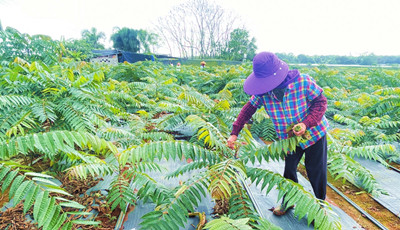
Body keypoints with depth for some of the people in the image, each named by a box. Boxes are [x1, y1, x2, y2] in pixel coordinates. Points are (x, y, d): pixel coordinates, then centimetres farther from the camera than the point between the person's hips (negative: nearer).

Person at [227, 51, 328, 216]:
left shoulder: (303, 82, -27)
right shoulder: (262, 92, -18)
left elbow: (321, 102, -16)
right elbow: (248, 109, -9)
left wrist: (306, 124, -32)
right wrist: (234, 133, -14)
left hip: (314, 133, -3)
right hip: (289, 138, 3)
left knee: (316, 172, 8)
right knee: (289, 169, 14)